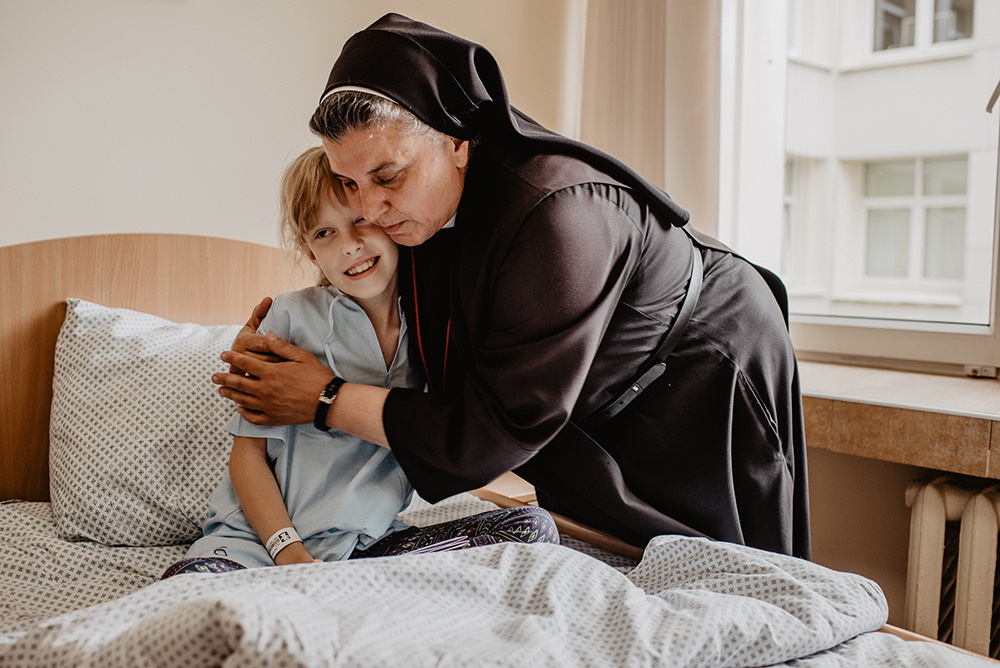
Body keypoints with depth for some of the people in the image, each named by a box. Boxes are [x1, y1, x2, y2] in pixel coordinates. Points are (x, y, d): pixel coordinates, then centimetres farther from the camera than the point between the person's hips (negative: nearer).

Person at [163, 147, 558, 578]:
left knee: (534, 528, -18)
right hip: (263, 534, -3)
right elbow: (249, 451, -2)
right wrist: (289, 551, -15)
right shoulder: (292, 317, -3)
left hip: (365, 542, 3)